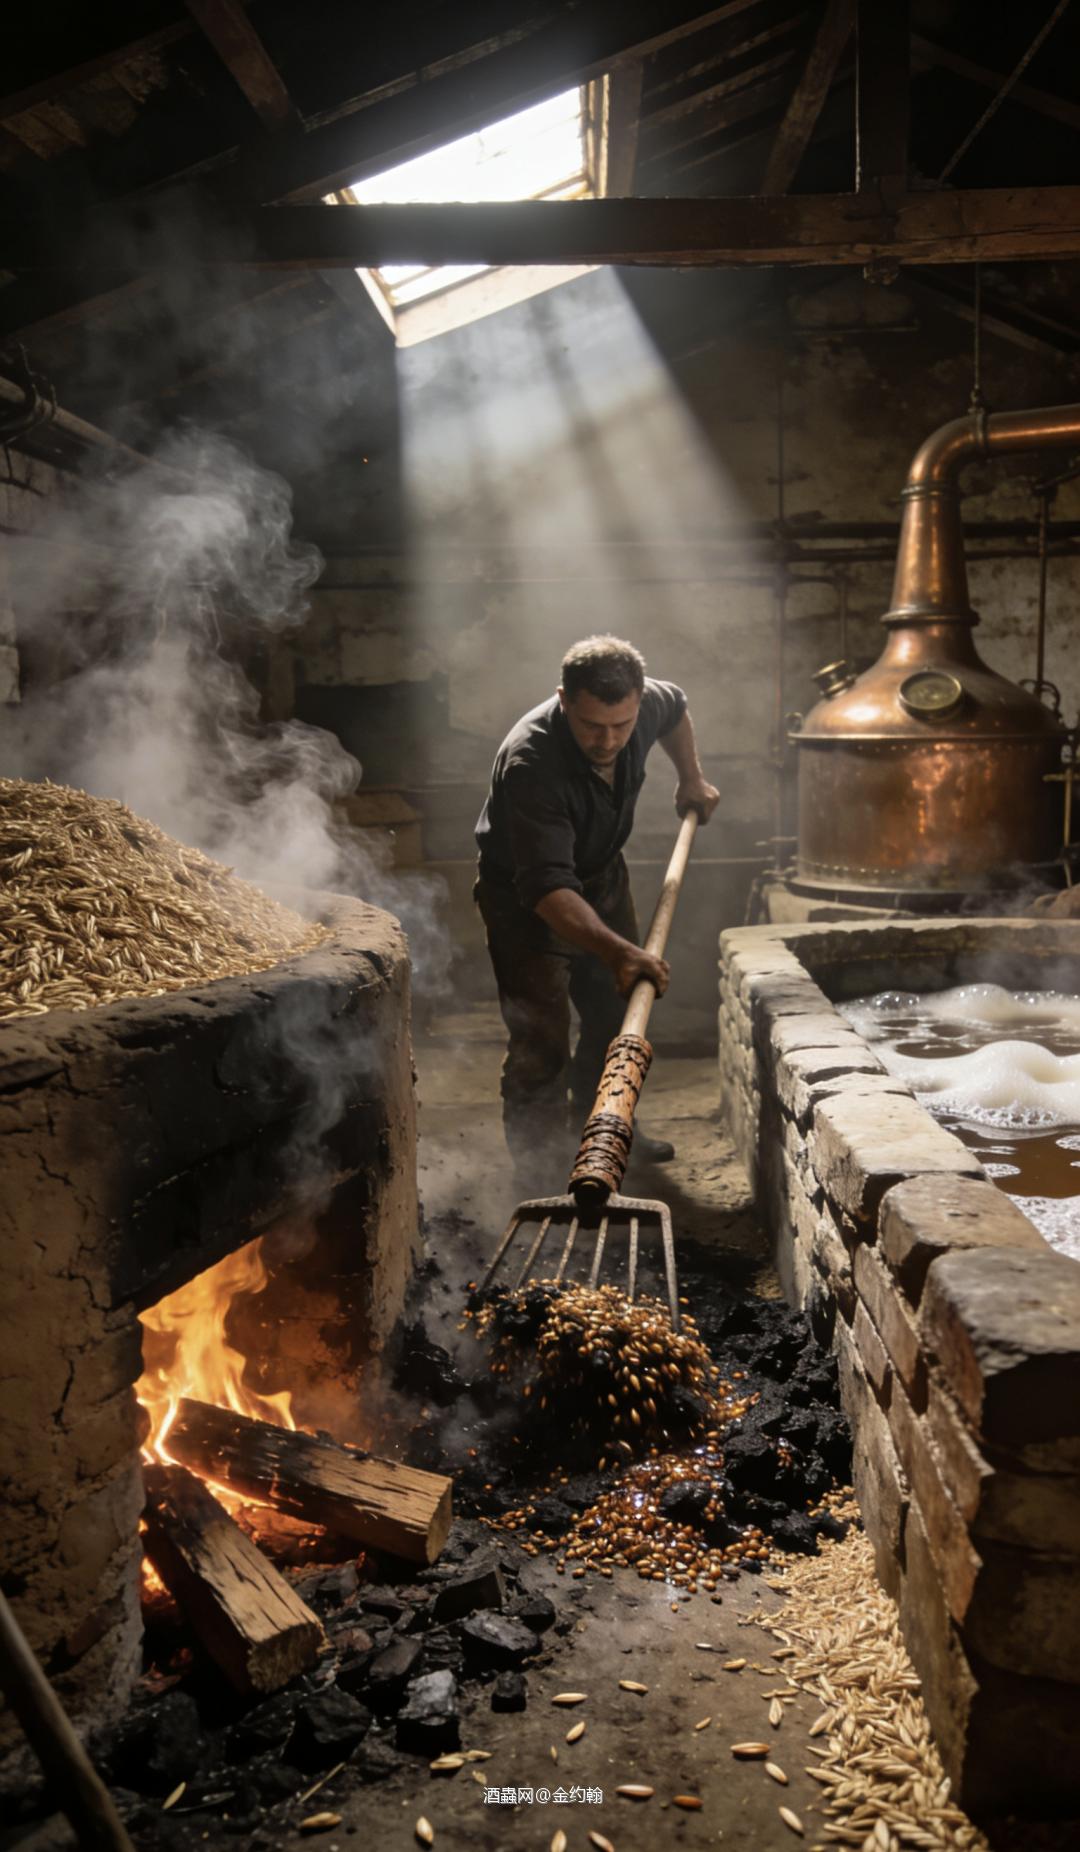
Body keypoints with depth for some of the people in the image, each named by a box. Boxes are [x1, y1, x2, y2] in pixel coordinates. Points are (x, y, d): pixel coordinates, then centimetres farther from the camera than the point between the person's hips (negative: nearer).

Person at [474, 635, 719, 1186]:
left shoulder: (646, 703, -20)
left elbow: (676, 708, 10)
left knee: (616, 1008, 17)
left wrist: (691, 779, 11)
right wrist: (616, 950, -57)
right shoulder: (530, 762, -40)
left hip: (601, 875, 7)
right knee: (539, 1042, -11)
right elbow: (547, 889, -47)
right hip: (524, 898, -6)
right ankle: (539, 1172, 2)